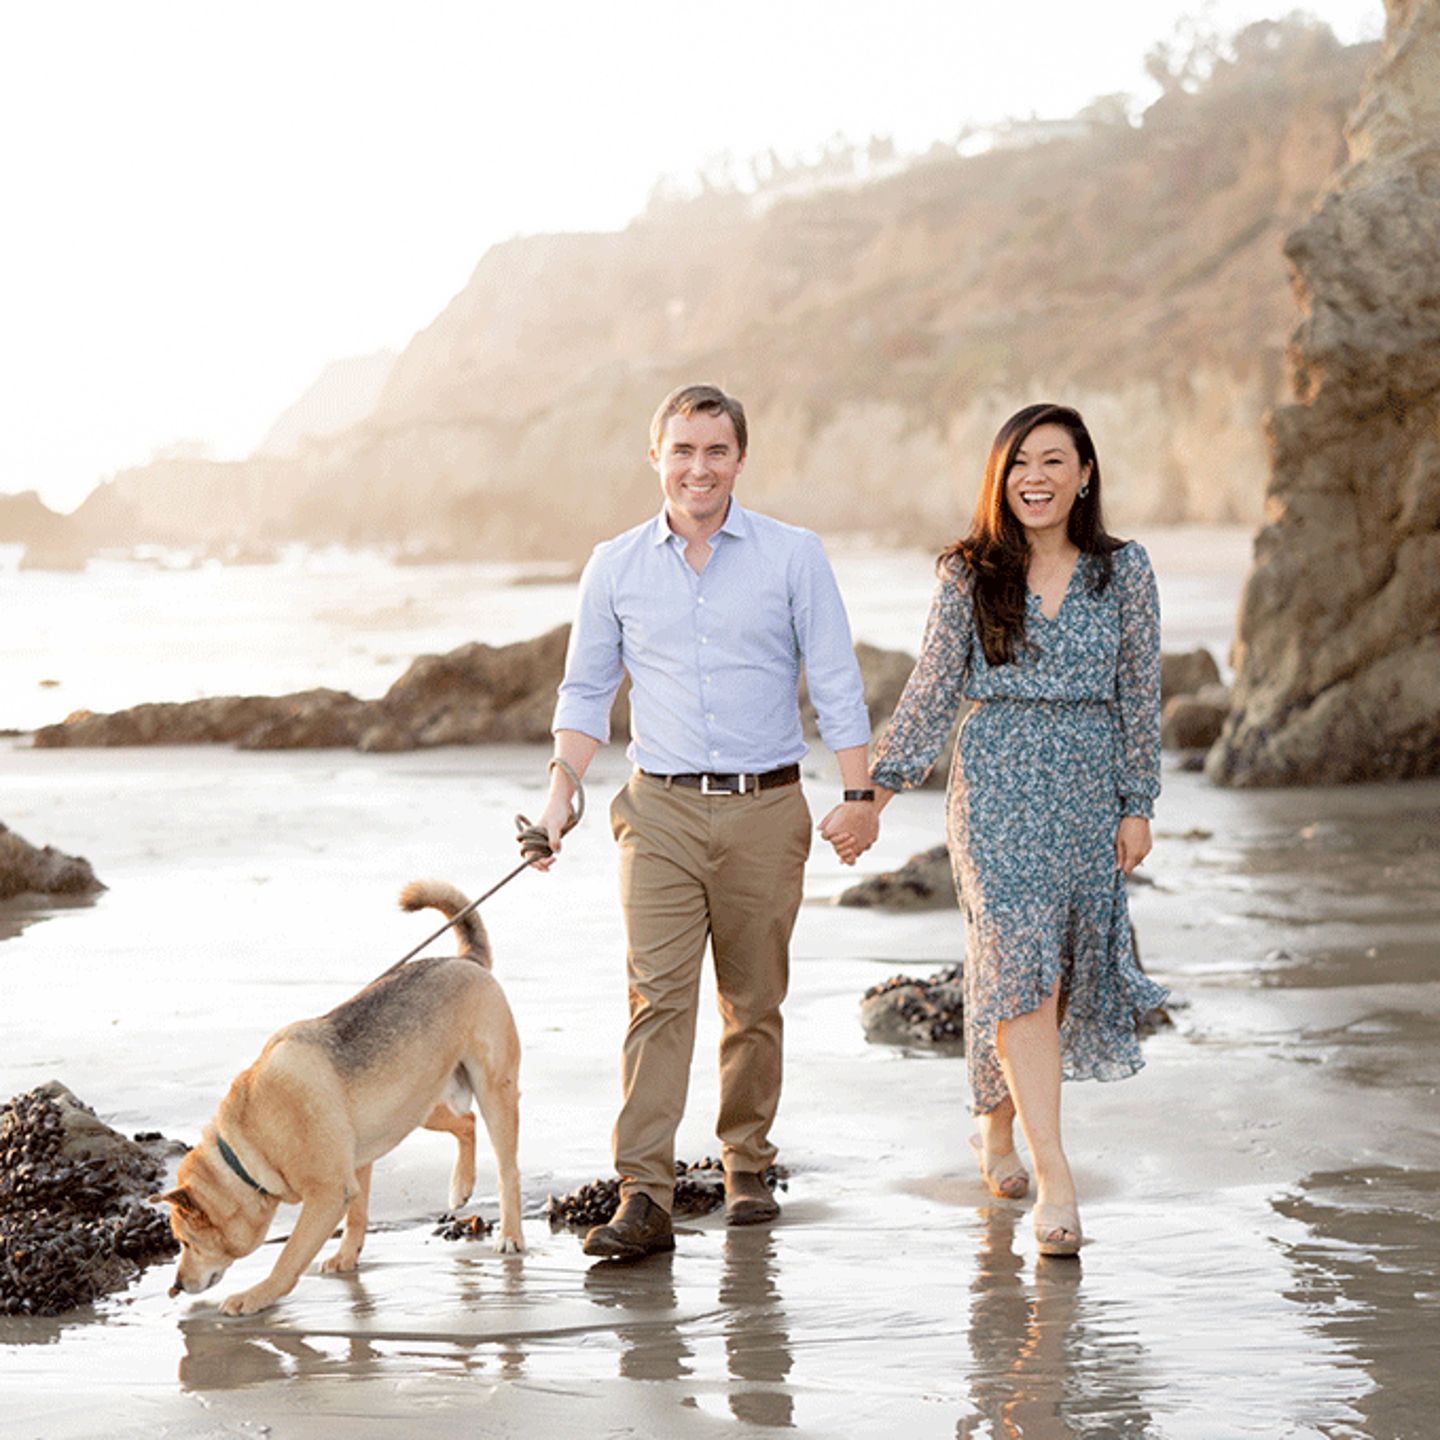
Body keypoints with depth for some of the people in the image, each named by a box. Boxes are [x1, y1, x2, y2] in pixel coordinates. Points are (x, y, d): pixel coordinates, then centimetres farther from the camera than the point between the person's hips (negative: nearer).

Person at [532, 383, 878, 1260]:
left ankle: (747, 1168, 23)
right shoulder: (616, 567, 7)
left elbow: (837, 684, 2)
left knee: (755, 999, 7)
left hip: (767, 808, 0)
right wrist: (563, 785, 1)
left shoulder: (794, 556, 2)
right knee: (658, 995, -10)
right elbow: (588, 689, 14)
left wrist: (858, 794, -5)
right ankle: (645, 1197, -15)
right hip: (661, 809, 0)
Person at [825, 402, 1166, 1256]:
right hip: (996, 784, -2)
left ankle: (998, 1129, 31)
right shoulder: (970, 575, 2)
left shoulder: (1125, 572, 4)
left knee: (1066, 970, 6)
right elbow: (932, 692, 5)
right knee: (1022, 966, -15)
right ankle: (1055, 1177, -17)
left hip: (1088, 786, 2)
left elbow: (1140, 696, 6)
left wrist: (1138, 807, 3)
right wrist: (876, 795, 0)